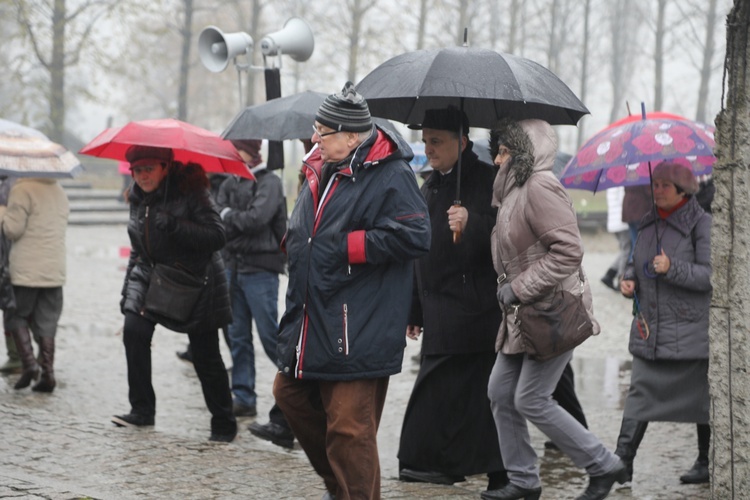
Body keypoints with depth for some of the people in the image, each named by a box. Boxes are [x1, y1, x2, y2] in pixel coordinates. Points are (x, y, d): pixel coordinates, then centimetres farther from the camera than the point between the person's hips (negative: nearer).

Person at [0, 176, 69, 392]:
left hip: (26, 269, -6)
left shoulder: (22, 189, -12)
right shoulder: (59, 191, 12)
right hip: (54, 270, 6)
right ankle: (47, 373, 5)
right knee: (47, 323, 9)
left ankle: (29, 362, -7)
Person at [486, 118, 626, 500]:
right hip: (525, 315, 10)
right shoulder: (514, 190, 15)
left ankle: (604, 467, 5)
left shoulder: (540, 188, -17)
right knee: (501, 393, 9)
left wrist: (520, 288, -20)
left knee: (531, 400, -7)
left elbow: (568, 250, -24)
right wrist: (506, 287, 9)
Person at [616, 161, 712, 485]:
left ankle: (706, 464, 19)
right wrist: (629, 279, 0)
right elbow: (638, 263, 22)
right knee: (640, 391, -2)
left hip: (691, 330, -5)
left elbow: (709, 275, -15)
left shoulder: (701, 224, -9)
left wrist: (672, 269, -27)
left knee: (700, 395, 6)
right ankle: (622, 461, -6)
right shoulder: (648, 224, 11)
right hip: (651, 325, 5)